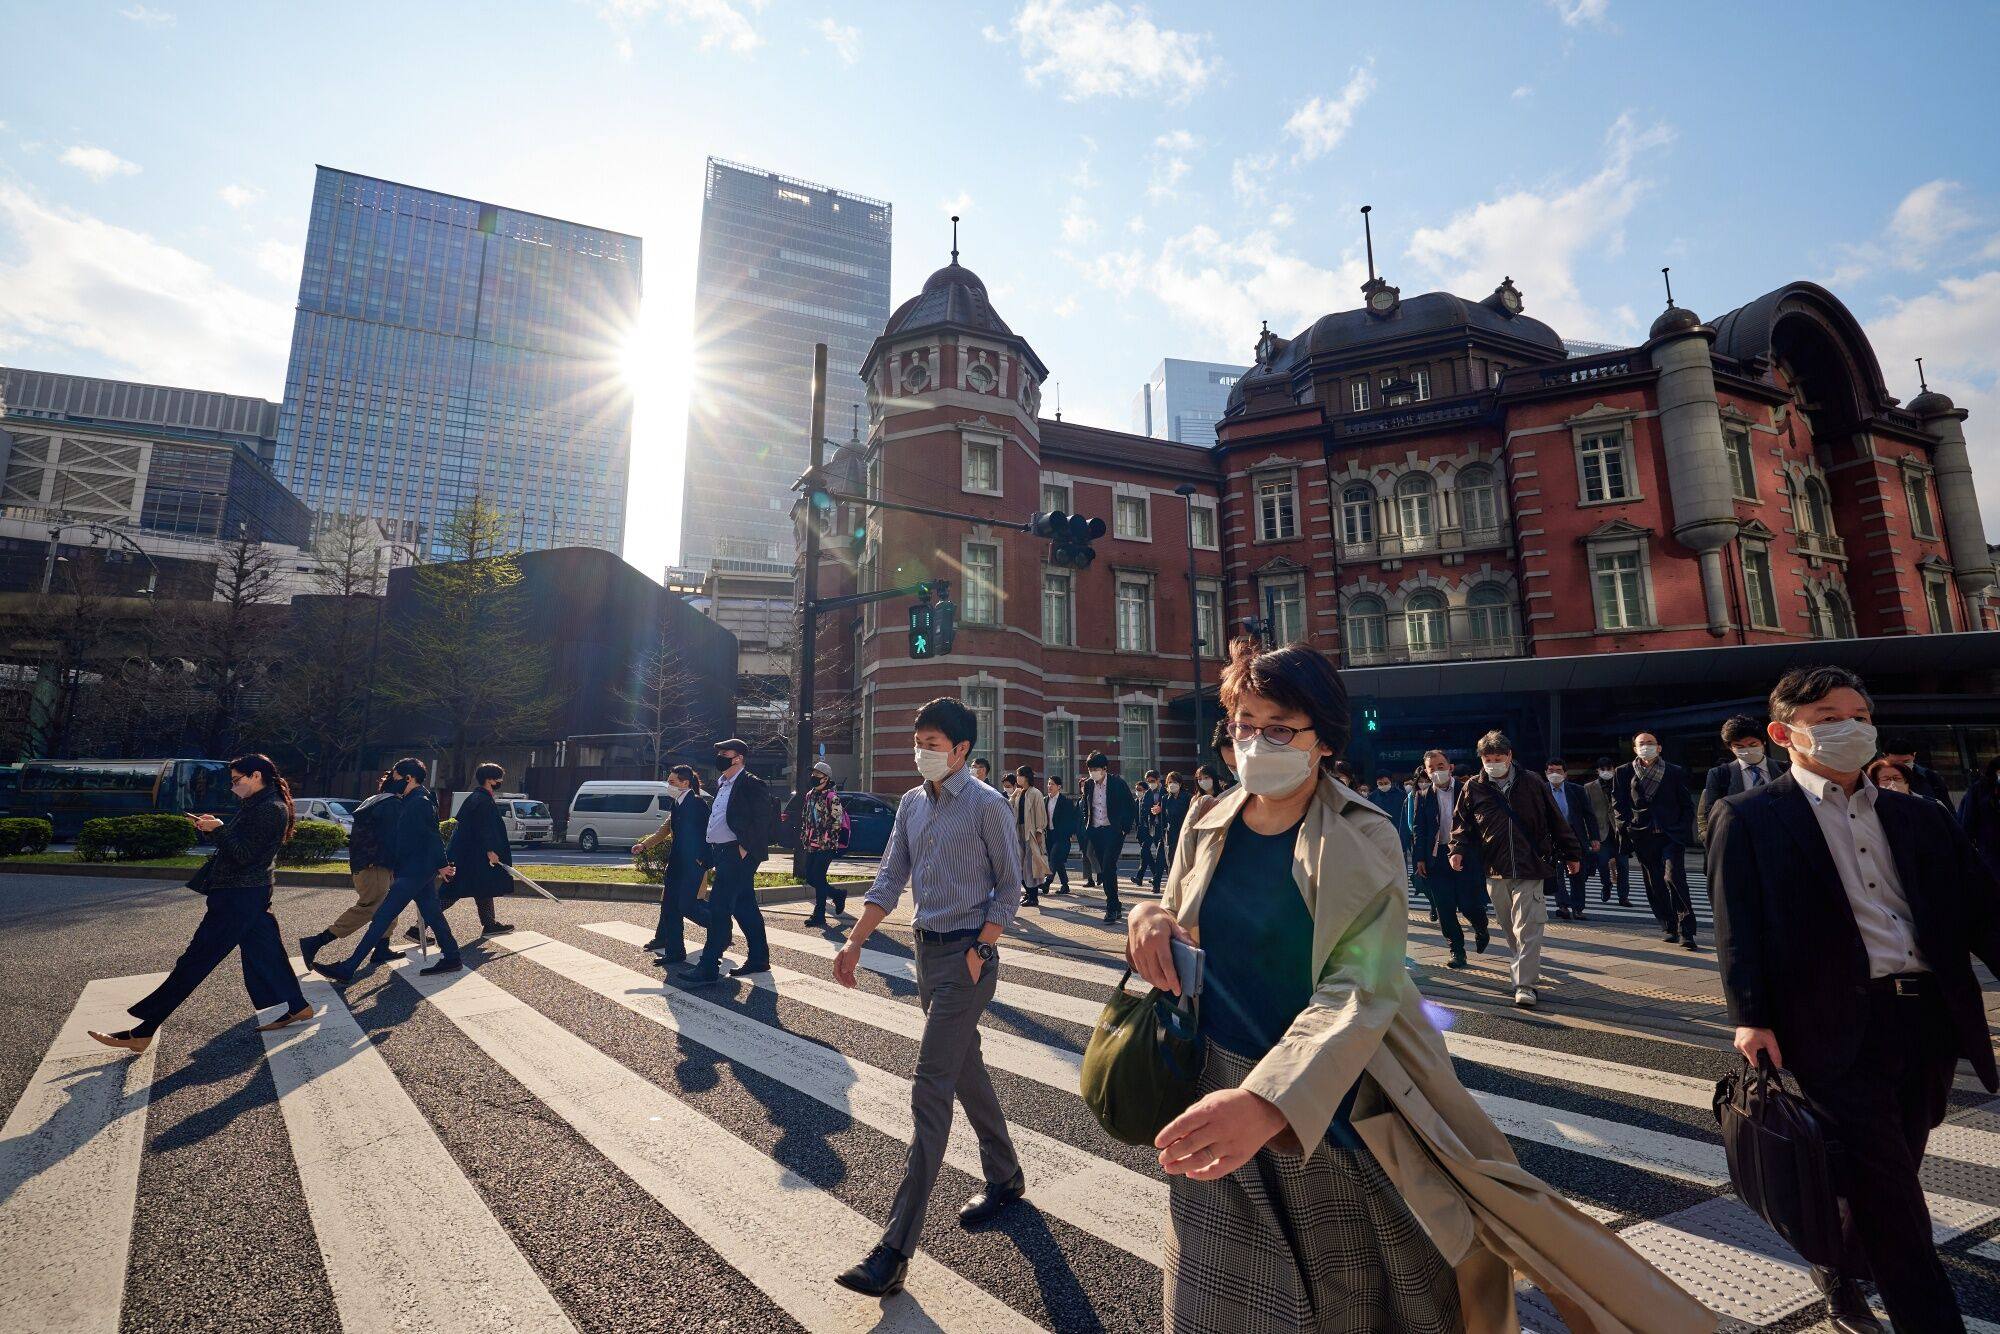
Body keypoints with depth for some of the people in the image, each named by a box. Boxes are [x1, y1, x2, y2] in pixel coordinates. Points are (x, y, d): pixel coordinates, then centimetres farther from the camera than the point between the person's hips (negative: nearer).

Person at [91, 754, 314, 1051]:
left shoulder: (270, 809, -20)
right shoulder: (262, 804, 14)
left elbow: (243, 855, -21)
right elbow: (243, 844, 18)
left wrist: (219, 829, -15)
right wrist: (214, 827, 7)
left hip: (238, 897, -11)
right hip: (250, 893, 11)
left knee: (194, 961, -3)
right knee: (263, 952, 14)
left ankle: (142, 1032, 5)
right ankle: (295, 1008, 20)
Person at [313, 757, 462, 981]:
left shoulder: (420, 802, -16)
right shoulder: (413, 801, 17)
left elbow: (432, 836, -18)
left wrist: (441, 864, -16)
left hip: (413, 871, -11)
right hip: (422, 870, 11)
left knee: (382, 917, -7)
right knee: (432, 914, 13)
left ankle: (347, 969, -4)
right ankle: (451, 958, 17)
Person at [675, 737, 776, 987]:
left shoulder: (751, 784, -12)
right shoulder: (722, 784, 18)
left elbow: (765, 817, -19)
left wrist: (745, 846, -19)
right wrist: (706, 855, 17)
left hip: (739, 854, -9)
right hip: (723, 854, 9)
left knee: (718, 907, -10)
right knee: (745, 907, 14)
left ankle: (708, 968, -5)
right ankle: (758, 959, 23)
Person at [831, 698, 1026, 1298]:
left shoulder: (986, 806, -12)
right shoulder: (911, 803, 7)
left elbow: (1009, 889, -9)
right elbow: (890, 879, 8)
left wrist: (980, 951, -16)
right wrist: (854, 942, 0)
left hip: (967, 955, -7)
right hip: (927, 949, 7)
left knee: (930, 1091, -7)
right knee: (966, 1070, 20)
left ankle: (896, 1249, 0)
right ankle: (1006, 1177, 40)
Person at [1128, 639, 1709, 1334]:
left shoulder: (1364, 841, -13)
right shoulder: (1206, 829, -2)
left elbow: (1359, 992, -23)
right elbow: (1182, 933, 11)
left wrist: (1269, 1101, -38)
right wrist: (1151, 917, -15)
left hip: (1330, 1106, -3)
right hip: (1216, 1092, 3)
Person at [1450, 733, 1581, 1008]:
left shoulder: (1531, 782, 0)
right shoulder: (1474, 787, 2)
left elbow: (1556, 821, 7)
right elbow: (1462, 822, 9)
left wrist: (1572, 854, 11)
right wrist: (1458, 849, -6)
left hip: (1530, 868, -2)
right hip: (1495, 871, 2)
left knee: (1527, 928, -6)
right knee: (1509, 929, 14)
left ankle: (1525, 984, -4)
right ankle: (1525, 965, 34)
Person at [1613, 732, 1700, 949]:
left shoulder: (1675, 772, 6)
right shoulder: (1624, 773, 8)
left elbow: (1687, 805, 9)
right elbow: (1618, 803, 10)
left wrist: (1682, 830, -1)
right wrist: (1627, 826, 2)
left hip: (1671, 835, -2)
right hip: (1642, 837, 2)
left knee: (1673, 877, -15)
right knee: (1655, 885, 5)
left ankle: (1685, 931, -10)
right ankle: (1669, 928, 16)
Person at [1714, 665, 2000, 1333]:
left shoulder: (1922, 818, 14)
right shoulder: (1747, 819, -4)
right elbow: (1739, 926, -9)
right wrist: (1750, 1016, -16)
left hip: (1930, 1020, 6)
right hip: (1836, 1024, -6)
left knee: (1890, 1173, 18)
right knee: (1887, 1190, -2)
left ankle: (1840, 1278, 39)